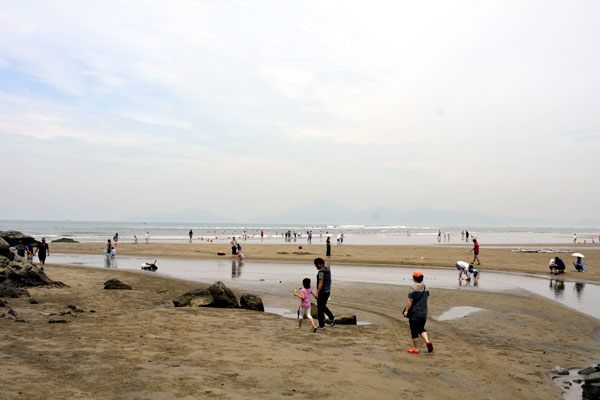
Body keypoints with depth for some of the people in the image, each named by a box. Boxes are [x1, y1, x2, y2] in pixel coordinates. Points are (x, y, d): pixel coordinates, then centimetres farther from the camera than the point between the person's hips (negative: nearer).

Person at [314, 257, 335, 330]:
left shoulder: (321, 272, -21)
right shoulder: (328, 270, 9)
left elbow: (320, 284, -26)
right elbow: (330, 281, 17)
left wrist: (317, 293, -25)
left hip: (322, 292, -9)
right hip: (327, 291, 9)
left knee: (320, 309, 2)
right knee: (323, 306, 23)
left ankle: (321, 325, 8)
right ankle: (332, 318, 10)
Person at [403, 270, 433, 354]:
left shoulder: (413, 287, -15)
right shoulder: (425, 287, 4)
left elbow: (410, 301, -15)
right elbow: (426, 298, 12)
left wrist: (406, 310, -7)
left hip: (414, 313, -6)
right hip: (424, 313, 6)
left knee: (414, 331, 6)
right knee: (421, 329, 20)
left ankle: (415, 349, 13)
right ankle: (428, 341, -2)